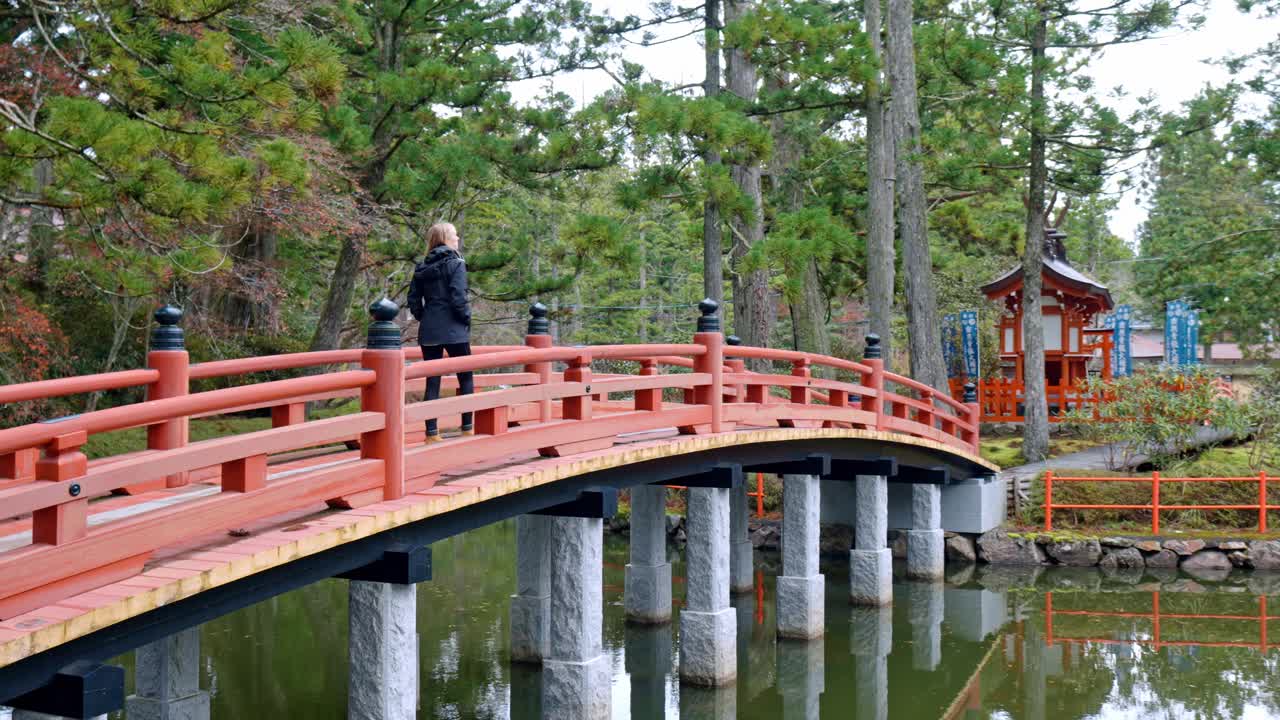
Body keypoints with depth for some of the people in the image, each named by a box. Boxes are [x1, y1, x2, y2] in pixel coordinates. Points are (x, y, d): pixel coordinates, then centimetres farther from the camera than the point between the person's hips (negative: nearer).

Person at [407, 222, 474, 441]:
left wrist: (423, 318, 17)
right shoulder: (455, 263, -9)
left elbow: (413, 299, 7)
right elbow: (458, 298, -16)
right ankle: (467, 428, 9)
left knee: (432, 381, 6)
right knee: (466, 378, 9)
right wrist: (466, 318, -2)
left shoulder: (422, 267, 9)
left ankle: (431, 433, 5)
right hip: (453, 331, -5)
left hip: (428, 332, 5)